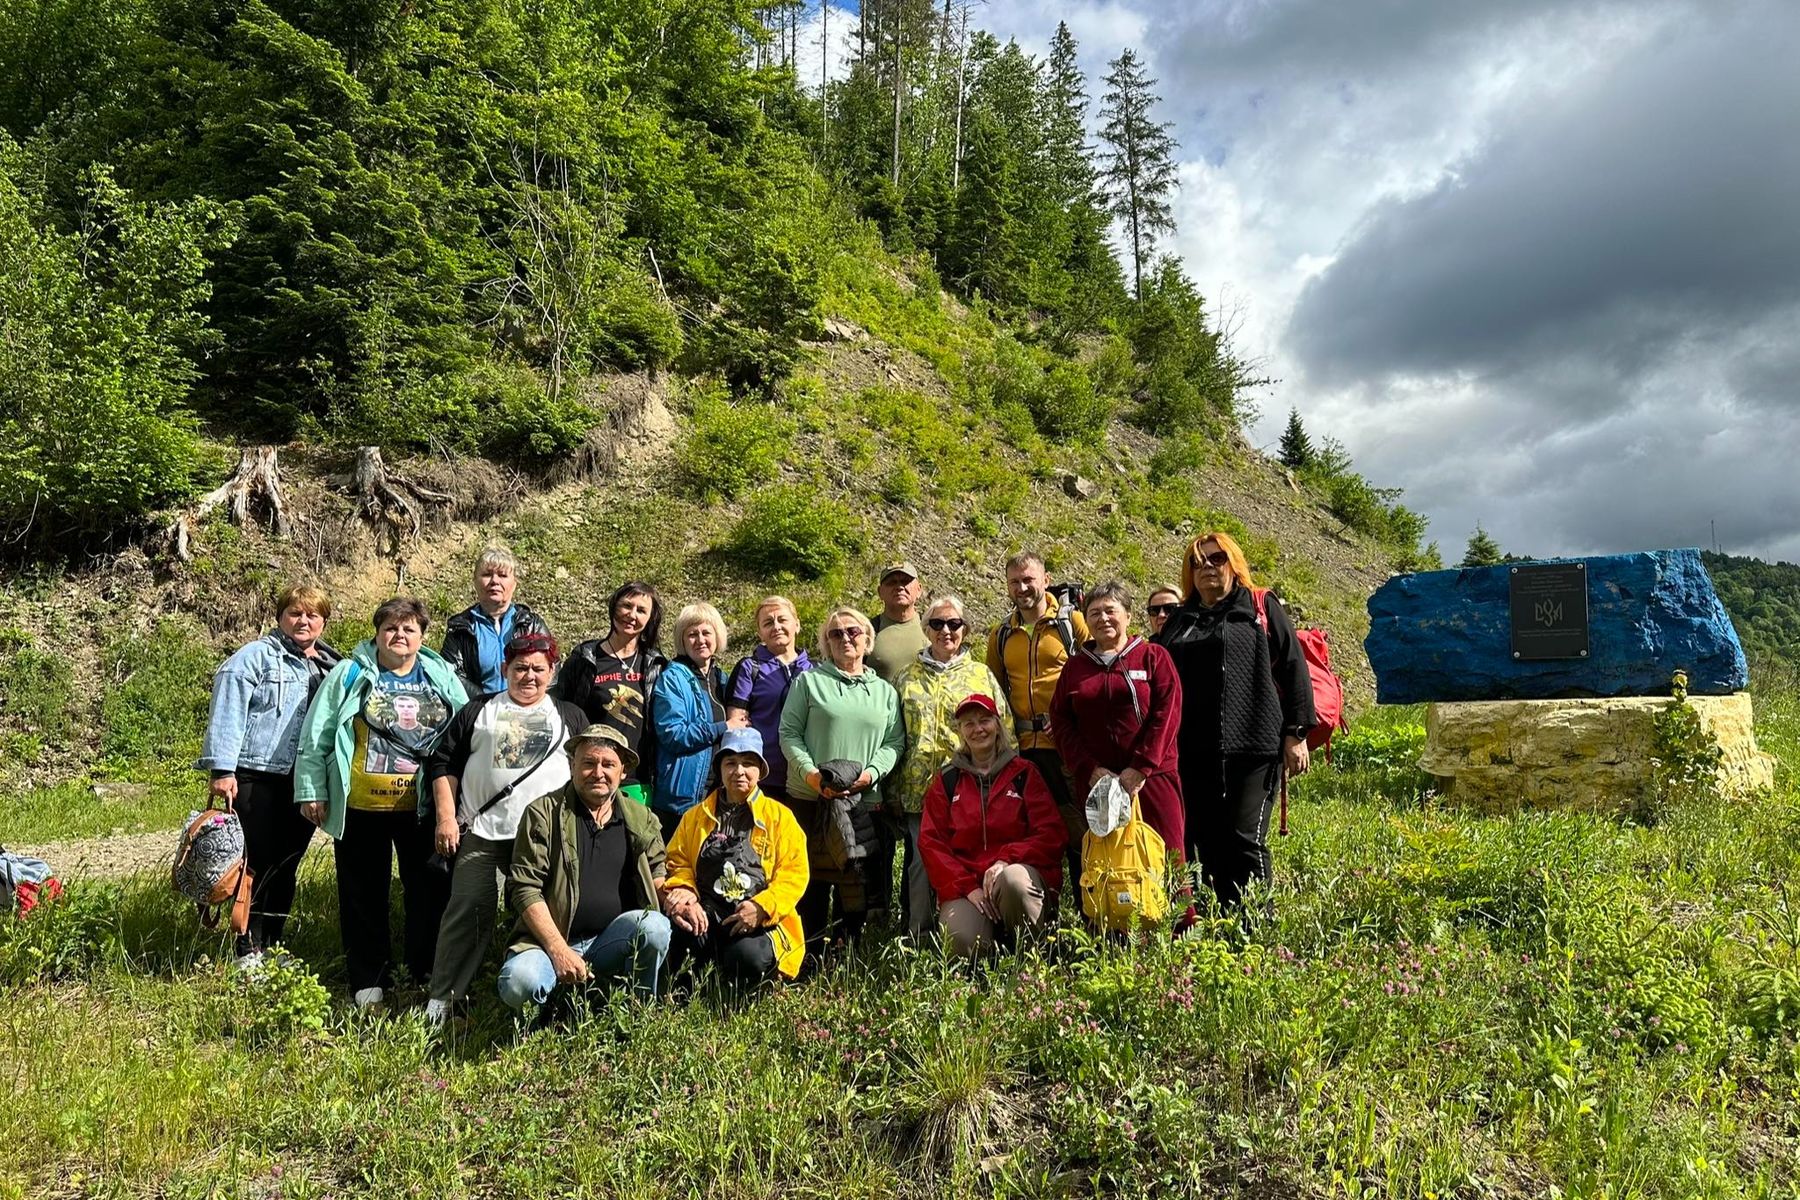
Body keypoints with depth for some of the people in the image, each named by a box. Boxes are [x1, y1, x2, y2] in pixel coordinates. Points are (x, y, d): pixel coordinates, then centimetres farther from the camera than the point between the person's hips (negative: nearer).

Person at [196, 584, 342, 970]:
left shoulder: (331, 666, 15)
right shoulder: (255, 658, -3)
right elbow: (228, 711, -10)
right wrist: (222, 769, -17)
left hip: (303, 782, 6)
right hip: (256, 777, -5)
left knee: (286, 866, 12)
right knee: (257, 864, -2)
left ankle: (272, 946, 22)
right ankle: (248, 950, 8)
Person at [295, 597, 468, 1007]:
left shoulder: (443, 677, 6)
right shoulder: (349, 675, 1)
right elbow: (317, 738, 2)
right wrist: (312, 790, -3)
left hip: (423, 808, 1)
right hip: (361, 808, -1)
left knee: (430, 892, 7)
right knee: (364, 895, 10)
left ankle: (430, 975, 21)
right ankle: (368, 981, 24)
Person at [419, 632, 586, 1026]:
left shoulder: (570, 716, 16)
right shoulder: (478, 711, 14)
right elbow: (443, 763, 11)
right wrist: (445, 818, 0)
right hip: (481, 832, 0)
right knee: (468, 910, -6)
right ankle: (441, 999, 3)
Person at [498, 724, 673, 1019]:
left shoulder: (642, 819, 11)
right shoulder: (543, 813, -1)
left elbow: (657, 878, 19)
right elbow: (524, 887, -6)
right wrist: (559, 950, -17)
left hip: (611, 943, 3)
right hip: (550, 939, -2)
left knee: (654, 925, -29)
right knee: (518, 982, -33)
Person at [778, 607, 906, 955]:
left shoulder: (885, 691, 14)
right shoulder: (809, 681, 7)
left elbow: (895, 742, 9)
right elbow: (789, 733, 1)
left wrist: (872, 772, -9)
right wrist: (810, 773, -13)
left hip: (863, 801, 2)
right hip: (810, 799, -2)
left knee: (856, 884, 5)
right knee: (811, 879, 2)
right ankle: (809, 956, 11)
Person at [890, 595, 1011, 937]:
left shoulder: (982, 675, 8)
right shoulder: (907, 679, 11)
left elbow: (1004, 730, 6)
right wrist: (893, 790, 7)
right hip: (918, 788, 1)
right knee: (920, 864, 3)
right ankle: (919, 939, 15)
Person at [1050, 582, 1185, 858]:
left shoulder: (1154, 657, 6)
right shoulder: (1074, 667, 14)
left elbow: (1167, 713, -4)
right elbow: (1061, 721, 7)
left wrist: (1141, 767, -13)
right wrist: (1088, 769, -7)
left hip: (1152, 776, -2)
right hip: (1095, 780, 3)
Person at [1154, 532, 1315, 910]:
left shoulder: (1261, 609, 8)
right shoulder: (1179, 621, 19)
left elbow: (1293, 670, 3)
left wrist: (1296, 734, -4)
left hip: (1252, 748, -4)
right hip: (1193, 753, 4)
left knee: (1245, 840, -7)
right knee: (1207, 844, 6)